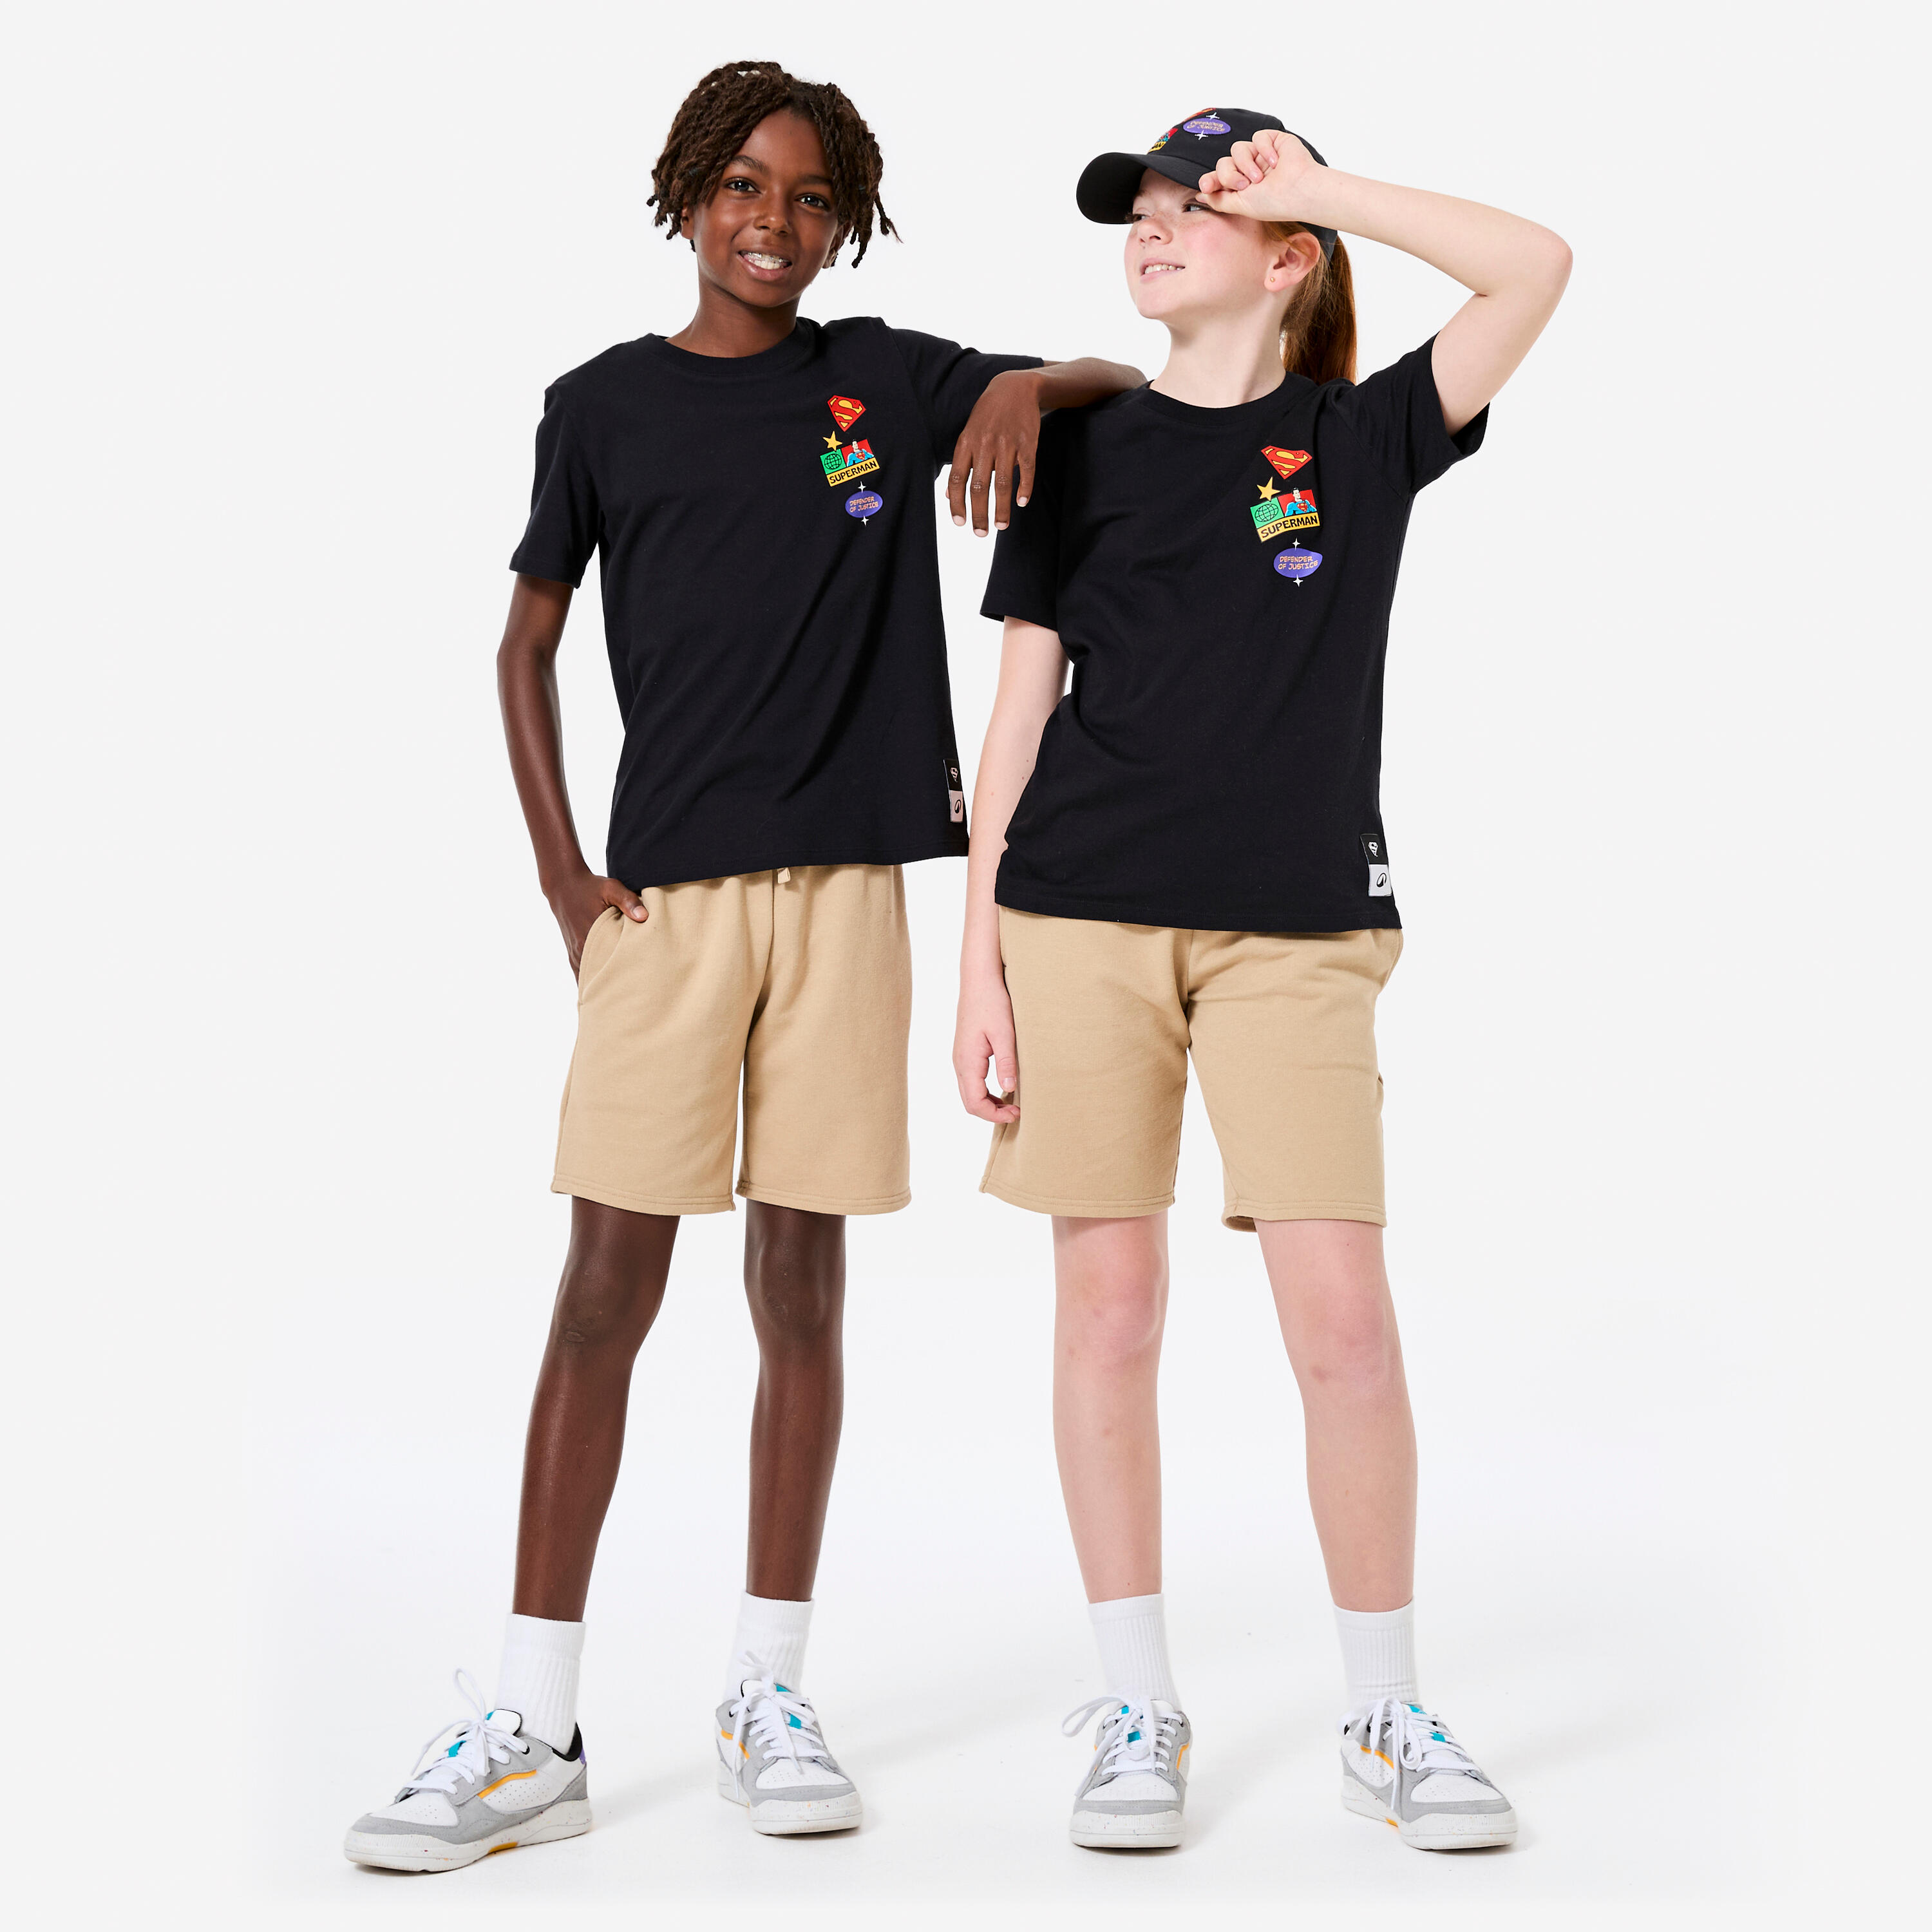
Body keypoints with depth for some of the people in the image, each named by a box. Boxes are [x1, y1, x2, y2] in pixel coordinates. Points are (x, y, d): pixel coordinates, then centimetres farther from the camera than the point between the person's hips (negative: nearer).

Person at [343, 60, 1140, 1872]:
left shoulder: (888, 381, 10)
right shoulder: (604, 405, 8)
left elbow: (1131, 389, 13)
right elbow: (526, 647, 11)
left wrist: (1025, 386, -9)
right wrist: (560, 871, 0)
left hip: (842, 885, 1)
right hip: (666, 890, -1)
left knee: (801, 1284, 5)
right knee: (607, 1284, -4)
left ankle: (766, 1691, 15)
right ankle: (531, 1726, 0)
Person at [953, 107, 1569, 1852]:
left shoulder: (1364, 439, 9)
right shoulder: (1084, 450, 11)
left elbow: (1537, 268, -4)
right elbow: (1017, 714, 8)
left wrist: (1317, 185, -1)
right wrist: (981, 956, 1)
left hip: (1296, 926, -1)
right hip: (1082, 916, 1)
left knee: (1346, 1316, -6)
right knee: (1109, 1302, 2)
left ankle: (1391, 1721, 10)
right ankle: (1138, 1713, 15)